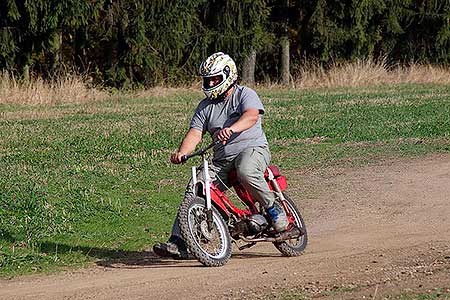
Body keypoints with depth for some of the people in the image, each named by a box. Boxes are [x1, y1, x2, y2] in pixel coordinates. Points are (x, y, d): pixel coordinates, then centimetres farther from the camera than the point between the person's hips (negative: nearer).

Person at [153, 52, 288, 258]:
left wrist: (231, 129, -43)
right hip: (221, 159, 5)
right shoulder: (205, 106, 16)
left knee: (245, 171, -39)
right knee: (194, 190, -13)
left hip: (252, 148, -5)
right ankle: (178, 243, -17)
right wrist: (182, 152, -17)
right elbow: (195, 133, 4)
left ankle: (274, 210, -17)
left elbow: (251, 116, -22)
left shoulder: (245, 95, 0)